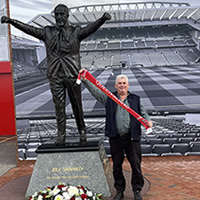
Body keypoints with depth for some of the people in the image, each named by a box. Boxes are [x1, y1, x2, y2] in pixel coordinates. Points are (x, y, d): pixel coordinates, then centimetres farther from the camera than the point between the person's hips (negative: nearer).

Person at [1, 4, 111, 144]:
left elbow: (91, 28, -14)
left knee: (77, 105, 7)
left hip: (72, 75, -2)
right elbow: (29, 29, 5)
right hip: (55, 76, 2)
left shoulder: (75, 31, 1)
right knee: (59, 106, 5)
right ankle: (61, 135, 14)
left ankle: (82, 132, 23)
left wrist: (102, 19, -33)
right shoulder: (48, 32, 8)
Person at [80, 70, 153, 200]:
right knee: (117, 166, 10)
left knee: (136, 165, 2)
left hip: (132, 138, 0)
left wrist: (148, 121, -11)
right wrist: (85, 80, -8)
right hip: (115, 138, 1)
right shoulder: (109, 98, 9)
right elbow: (95, 90, 2)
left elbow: (143, 113, 9)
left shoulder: (135, 99, 11)